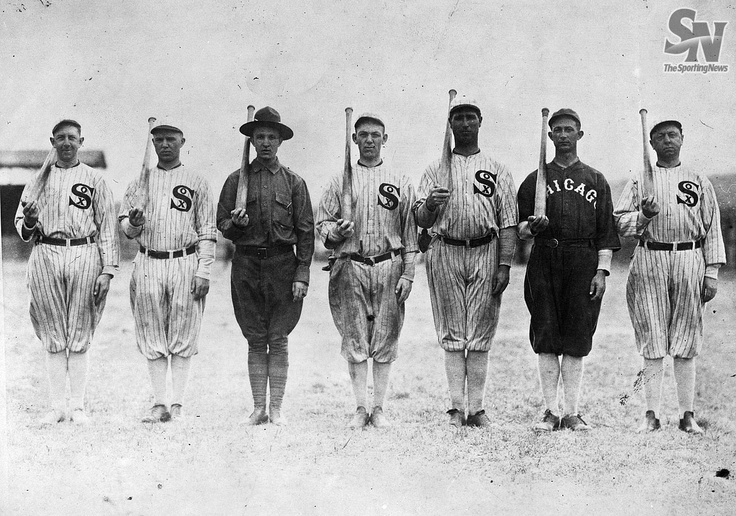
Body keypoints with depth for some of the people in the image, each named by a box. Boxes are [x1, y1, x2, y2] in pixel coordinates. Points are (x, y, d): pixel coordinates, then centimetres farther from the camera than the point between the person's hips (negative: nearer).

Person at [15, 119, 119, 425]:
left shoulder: (94, 180, 7)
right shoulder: (38, 181, 13)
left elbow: (107, 227, 4)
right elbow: (21, 226, 14)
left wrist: (107, 270, -5)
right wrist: (29, 223, -11)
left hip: (83, 256, -2)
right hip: (45, 256, 2)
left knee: (80, 337, -1)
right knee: (53, 338, 2)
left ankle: (78, 406, 5)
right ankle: (57, 406, 7)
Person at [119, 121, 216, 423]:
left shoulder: (197, 183, 6)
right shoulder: (140, 183, 14)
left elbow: (207, 232, 2)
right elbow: (123, 224, 14)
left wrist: (203, 271, -7)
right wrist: (132, 223, -10)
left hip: (185, 264, -2)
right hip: (148, 264, 3)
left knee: (182, 339, -1)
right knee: (153, 339, 2)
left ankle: (178, 404, 3)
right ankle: (159, 404, 6)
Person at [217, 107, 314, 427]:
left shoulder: (293, 182, 5)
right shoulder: (236, 180, 8)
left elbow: (306, 231, 3)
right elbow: (222, 225, 10)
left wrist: (302, 274, -4)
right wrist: (235, 223, -14)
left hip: (282, 264, -1)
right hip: (246, 264, 1)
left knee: (278, 339, 0)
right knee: (255, 340, 5)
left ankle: (276, 408, 6)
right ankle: (258, 408, 10)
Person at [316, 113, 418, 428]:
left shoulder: (400, 182, 11)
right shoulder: (340, 181, 11)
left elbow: (409, 232, 8)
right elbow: (321, 222, 10)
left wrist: (407, 273, 1)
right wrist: (335, 231, -13)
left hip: (389, 266, 0)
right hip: (350, 267, 0)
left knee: (385, 340, 1)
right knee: (355, 341, -1)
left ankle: (379, 408, 7)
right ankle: (361, 407, 6)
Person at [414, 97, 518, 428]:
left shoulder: (496, 170, 11)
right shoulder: (436, 169, 12)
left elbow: (508, 222, 6)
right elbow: (420, 221, 7)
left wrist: (504, 265, -4)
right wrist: (430, 204, -16)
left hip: (485, 252, 0)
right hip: (445, 252, 0)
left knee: (480, 335, 0)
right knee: (452, 334, 0)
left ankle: (476, 409, 2)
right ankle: (456, 408, 3)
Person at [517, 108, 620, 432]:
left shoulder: (595, 181, 13)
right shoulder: (535, 180, 14)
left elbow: (606, 232, 8)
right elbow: (519, 229, 13)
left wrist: (602, 271, -3)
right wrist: (531, 226, -10)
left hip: (583, 264, 0)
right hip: (544, 262, 1)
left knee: (577, 340, -1)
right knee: (546, 338, -2)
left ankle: (571, 412, 4)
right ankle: (550, 411, 4)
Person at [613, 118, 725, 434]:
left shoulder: (698, 180, 13)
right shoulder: (640, 180, 11)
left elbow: (712, 227, 10)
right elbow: (619, 222, 7)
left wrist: (712, 272, 2)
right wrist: (644, 215, -13)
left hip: (689, 260, 0)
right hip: (650, 260, 0)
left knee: (686, 345, 1)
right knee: (652, 343, -2)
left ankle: (687, 415, 6)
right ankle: (651, 414, 2)